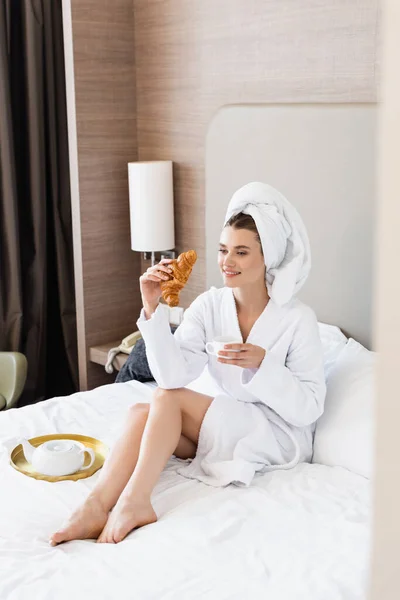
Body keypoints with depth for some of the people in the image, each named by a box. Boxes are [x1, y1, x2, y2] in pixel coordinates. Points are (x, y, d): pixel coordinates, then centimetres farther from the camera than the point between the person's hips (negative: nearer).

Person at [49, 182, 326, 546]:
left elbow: (309, 407, -14)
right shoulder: (209, 305, -4)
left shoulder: (298, 319, -14)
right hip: (225, 427, 5)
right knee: (142, 412, -23)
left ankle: (135, 501, -27)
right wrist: (154, 309, -26)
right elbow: (173, 375, -16)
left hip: (282, 437, -4)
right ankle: (97, 506, -32)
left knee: (168, 398, -23)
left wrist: (263, 363, -29)